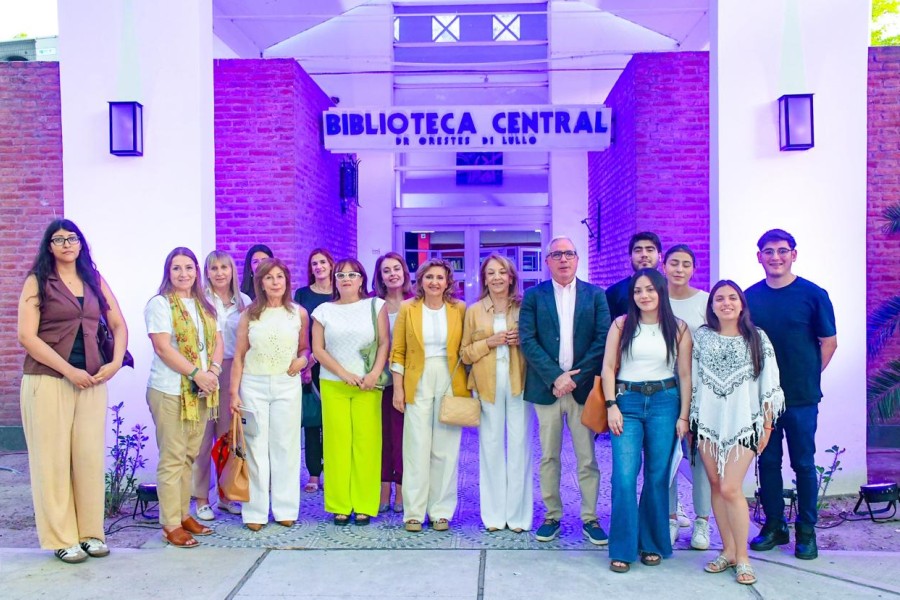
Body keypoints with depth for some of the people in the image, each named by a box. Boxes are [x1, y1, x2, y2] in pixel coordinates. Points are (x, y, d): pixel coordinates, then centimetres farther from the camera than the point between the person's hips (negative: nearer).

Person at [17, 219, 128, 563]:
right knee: (53, 458, 2)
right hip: (48, 380, -3)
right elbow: (27, 336, -9)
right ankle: (61, 538, 13)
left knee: (90, 456, 5)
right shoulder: (37, 282, 0)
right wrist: (69, 371, -13)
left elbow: (119, 325, 13)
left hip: (92, 380, 3)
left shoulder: (95, 281, 12)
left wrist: (116, 362, -3)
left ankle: (91, 532, 17)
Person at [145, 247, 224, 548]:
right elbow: (163, 348, -14)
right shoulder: (159, 304, -5)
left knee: (189, 455, 11)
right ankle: (171, 525, 5)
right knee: (172, 458, -2)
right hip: (170, 390, -6)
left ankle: (184, 514, 21)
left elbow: (217, 341, 12)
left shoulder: (206, 306, 15)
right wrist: (197, 373, -17)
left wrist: (214, 370, -7)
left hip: (201, 391, 6)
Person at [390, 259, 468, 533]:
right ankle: (414, 512, 12)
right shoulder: (407, 308, 2)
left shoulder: (459, 309, 3)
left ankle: (441, 511, 16)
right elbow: (398, 352, 3)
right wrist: (398, 389, -2)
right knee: (417, 448, 1)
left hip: (450, 383, 1)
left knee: (446, 450, 4)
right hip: (418, 384, -1)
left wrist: (468, 387, -1)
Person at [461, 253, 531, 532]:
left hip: (518, 381, -1)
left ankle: (518, 514, 9)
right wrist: (490, 342, -6)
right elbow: (466, 353, 9)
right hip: (487, 383, 1)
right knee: (491, 445, 0)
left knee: (519, 445, -3)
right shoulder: (474, 311, 10)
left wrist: (523, 340, -8)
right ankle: (494, 514, 11)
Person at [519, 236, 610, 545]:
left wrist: (576, 377, -11)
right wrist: (555, 377, -13)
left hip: (583, 387, 0)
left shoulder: (595, 295, 5)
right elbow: (527, 340, -4)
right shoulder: (533, 296, 4)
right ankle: (551, 516, 20)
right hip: (546, 387, 0)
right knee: (549, 457, 8)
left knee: (588, 458, 5)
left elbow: (603, 339, -2)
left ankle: (590, 518, 17)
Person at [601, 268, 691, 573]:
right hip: (627, 402, 0)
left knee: (657, 476, 6)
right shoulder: (621, 325, 3)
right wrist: (611, 406, -6)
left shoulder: (678, 328, 3)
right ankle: (623, 548, 5)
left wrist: (684, 416, -1)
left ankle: (652, 543, 23)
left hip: (664, 402, 1)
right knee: (624, 477, -7)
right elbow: (608, 367, 2)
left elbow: (685, 375, 3)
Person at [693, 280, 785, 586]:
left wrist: (767, 424, 1)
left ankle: (742, 557, 8)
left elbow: (768, 385, 2)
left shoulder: (757, 338, 1)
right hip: (708, 421, 3)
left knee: (730, 489, -8)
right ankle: (728, 550, 21)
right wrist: (689, 419, 7)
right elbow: (692, 379, 8)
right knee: (716, 486, 7)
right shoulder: (701, 336, 5)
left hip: (743, 422, -3)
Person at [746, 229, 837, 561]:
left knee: (803, 463, 7)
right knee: (767, 461, 11)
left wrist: (808, 376, 1)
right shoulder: (750, 296, 3)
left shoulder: (813, 294, -5)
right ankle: (774, 525, 25)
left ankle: (806, 530, 21)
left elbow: (829, 341, 2)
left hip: (801, 397, -3)